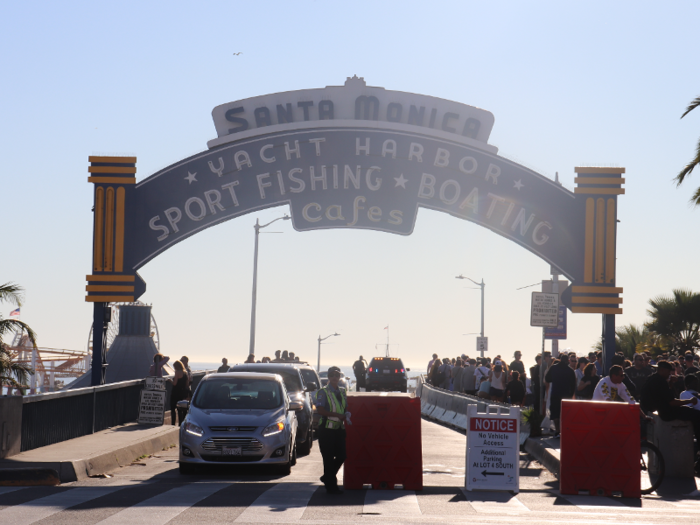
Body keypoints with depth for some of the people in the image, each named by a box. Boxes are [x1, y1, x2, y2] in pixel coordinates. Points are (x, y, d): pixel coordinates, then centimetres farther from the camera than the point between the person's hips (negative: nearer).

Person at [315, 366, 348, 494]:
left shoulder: (342, 392, 15)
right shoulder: (323, 392, -5)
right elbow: (320, 410, -16)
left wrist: (346, 415, 2)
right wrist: (337, 415, -21)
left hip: (339, 429, 6)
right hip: (327, 429, -6)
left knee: (341, 456, 5)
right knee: (329, 459, -2)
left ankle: (327, 478, 26)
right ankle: (331, 486, 5)